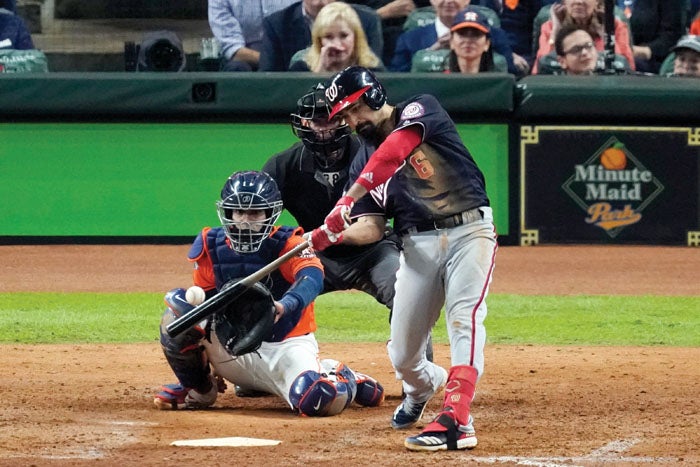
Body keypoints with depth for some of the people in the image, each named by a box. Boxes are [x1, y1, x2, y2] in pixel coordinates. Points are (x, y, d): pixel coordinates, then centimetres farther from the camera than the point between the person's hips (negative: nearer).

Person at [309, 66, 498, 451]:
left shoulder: (420, 110, -4)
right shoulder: (365, 161, 11)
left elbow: (396, 149, -24)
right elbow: (372, 228, 4)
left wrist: (350, 197, -33)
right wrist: (332, 235, -17)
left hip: (469, 231, -5)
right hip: (418, 244, 5)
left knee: (464, 317, -26)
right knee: (402, 357, 4)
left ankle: (456, 420, -36)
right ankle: (423, 384, 39)